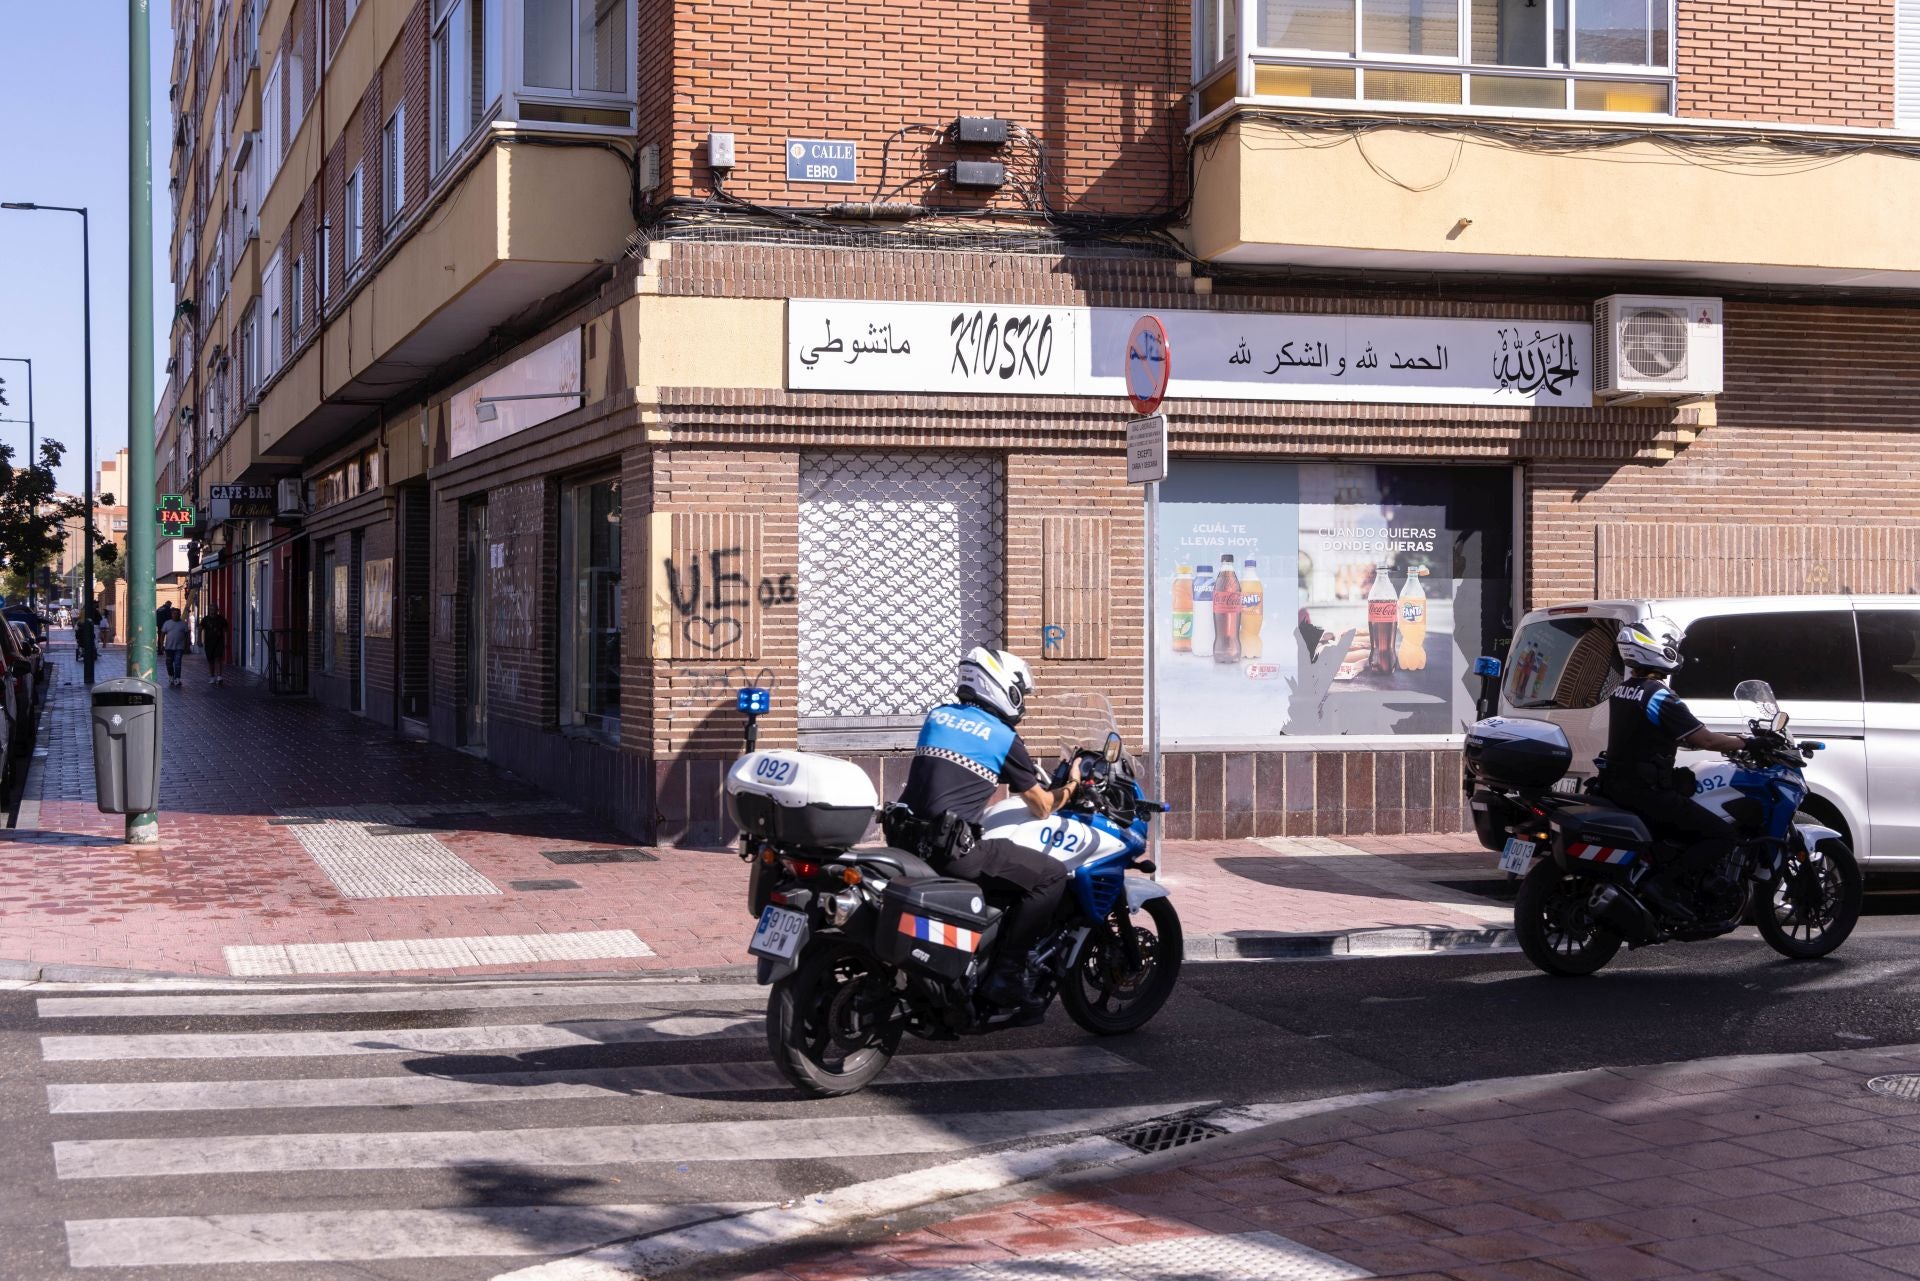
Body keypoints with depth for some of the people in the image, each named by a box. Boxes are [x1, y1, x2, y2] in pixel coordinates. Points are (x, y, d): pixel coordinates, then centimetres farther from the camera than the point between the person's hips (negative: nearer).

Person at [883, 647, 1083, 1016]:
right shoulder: (1004, 739, -1)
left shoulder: (937, 715, 17)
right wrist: (1070, 785, 28)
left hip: (905, 838, 8)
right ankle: (1006, 973, -5)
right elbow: (1041, 808, 8)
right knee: (1052, 876, -2)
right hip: (952, 847, -8)